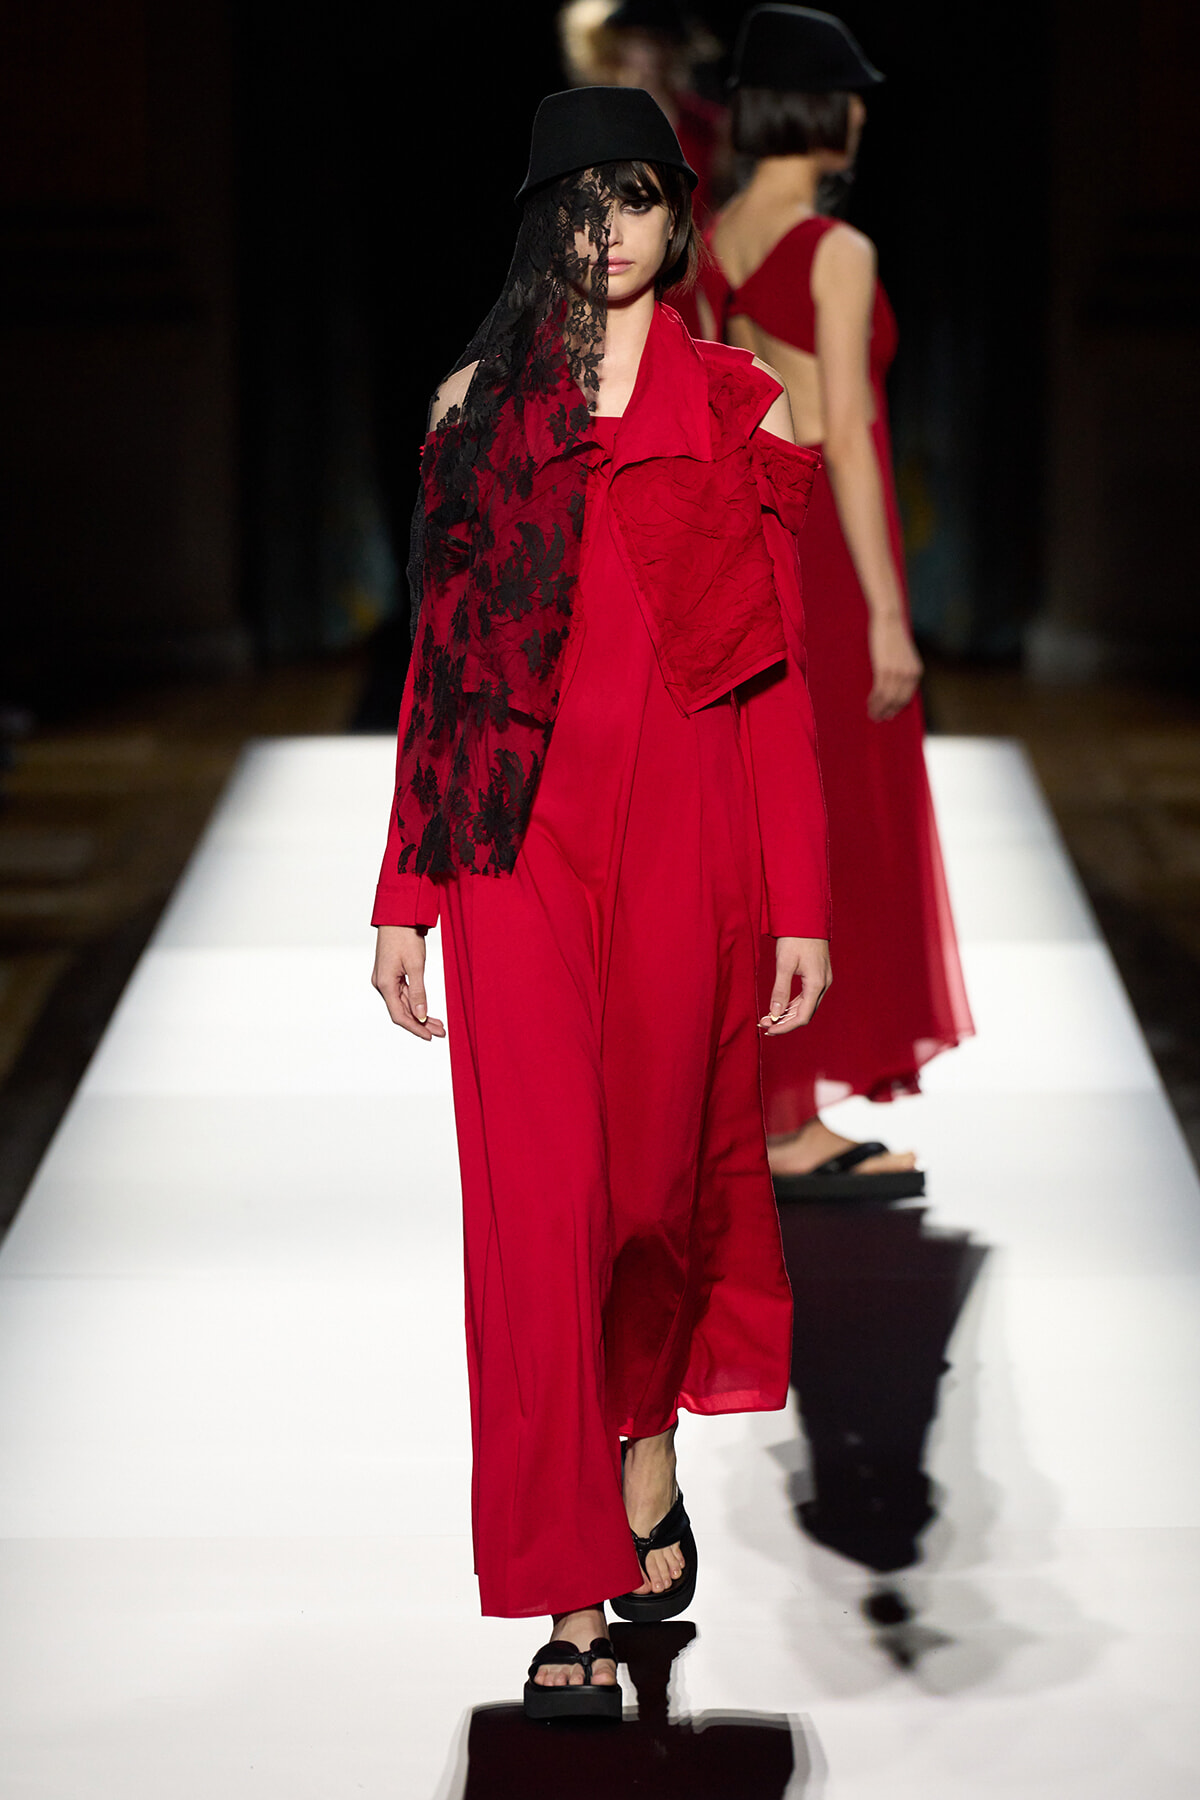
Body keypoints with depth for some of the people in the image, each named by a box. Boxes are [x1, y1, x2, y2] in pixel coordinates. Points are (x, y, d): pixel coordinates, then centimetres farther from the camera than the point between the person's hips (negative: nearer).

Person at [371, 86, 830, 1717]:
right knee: (540, 1200, -6)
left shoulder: (743, 409, 7)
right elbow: (440, 659, 9)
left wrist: (801, 903, 1)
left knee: (664, 1172, 9)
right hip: (519, 839, 0)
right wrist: (404, 893, 6)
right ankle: (574, 1606, -4)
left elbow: (777, 675, 5)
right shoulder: (476, 404, 8)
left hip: (687, 842, 0)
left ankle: (649, 1463, 37)